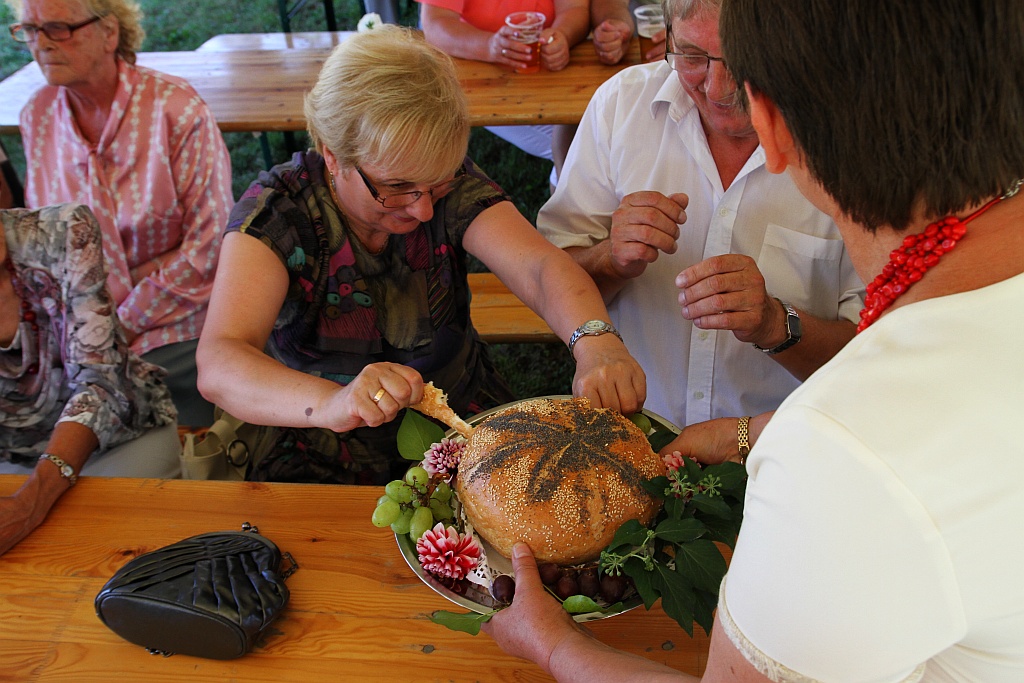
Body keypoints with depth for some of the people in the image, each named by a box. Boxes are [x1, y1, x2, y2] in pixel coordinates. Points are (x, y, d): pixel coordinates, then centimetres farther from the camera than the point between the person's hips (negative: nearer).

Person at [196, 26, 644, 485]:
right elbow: (217, 365, -30)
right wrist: (333, 403, -51)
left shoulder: (453, 186, -10)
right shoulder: (276, 211, -18)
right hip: (328, 460, -2)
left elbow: (541, 268, -23)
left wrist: (594, 342, -46)